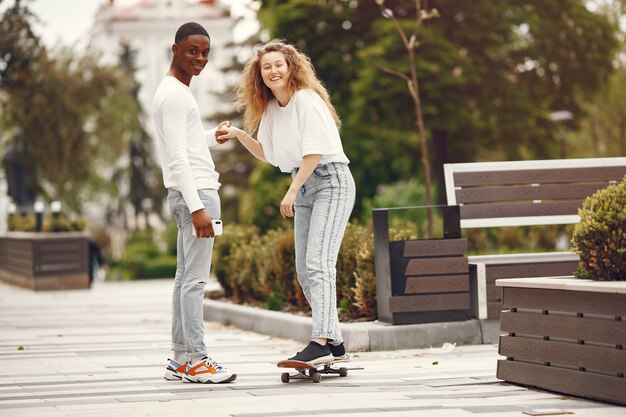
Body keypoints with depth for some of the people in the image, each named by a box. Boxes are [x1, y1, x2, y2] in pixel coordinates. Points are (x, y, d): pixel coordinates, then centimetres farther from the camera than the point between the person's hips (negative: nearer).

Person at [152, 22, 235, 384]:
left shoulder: (177, 92, 19)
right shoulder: (174, 95, -13)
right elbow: (178, 157, -20)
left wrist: (214, 137, 28)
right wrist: (197, 207, -24)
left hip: (193, 194, 10)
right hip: (195, 193, -10)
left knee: (186, 277, 10)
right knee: (195, 278, -10)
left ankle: (181, 358, 12)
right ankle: (196, 360, -10)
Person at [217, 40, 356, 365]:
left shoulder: (306, 100, -12)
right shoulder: (270, 109, 12)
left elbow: (314, 151, -18)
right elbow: (268, 154, 22)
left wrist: (291, 192, -17)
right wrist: (239, 135, 8)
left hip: (331, 181, -9)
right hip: (304, 187, 9)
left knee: (318, 263, -20)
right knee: (305, 271, 5)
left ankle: (320, 342, -29)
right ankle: (335, 343, 12)